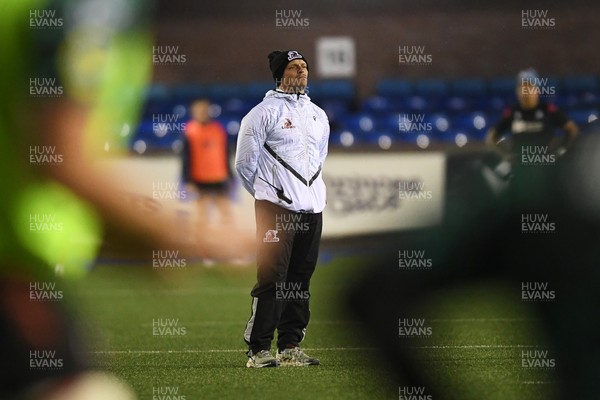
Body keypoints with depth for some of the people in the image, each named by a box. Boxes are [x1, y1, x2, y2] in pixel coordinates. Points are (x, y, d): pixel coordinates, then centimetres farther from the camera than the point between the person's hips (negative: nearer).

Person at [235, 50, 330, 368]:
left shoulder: (319, 116, 17)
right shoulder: (264, 113, -4)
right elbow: (245, 162, -3)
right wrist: (268, 194, 6)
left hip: (311, 209, 6)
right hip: (276, 209, -6)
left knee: (300, 279, 7)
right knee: (272, 277, -10)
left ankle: (290, 347, 13)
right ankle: (259, 350, -8)